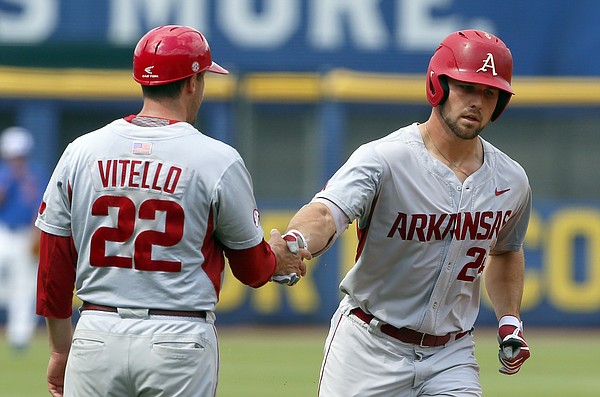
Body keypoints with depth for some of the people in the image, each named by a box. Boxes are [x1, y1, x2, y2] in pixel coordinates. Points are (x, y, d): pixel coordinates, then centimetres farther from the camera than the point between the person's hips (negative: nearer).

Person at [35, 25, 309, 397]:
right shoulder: (219, 160, -5)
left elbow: (54, 267, 8)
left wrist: (61, 350, 18)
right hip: (179, 341, -3)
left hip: (96, 338, 3)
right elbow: (252, 269, 5)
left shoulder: (80, 152, 4)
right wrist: (279, 258, 29)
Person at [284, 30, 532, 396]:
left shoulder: (511, 181, 2)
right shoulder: (384, 159, -16)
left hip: (451, 358, 4)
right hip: (371, 349, -4)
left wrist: (510, 319, 10)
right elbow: (325, 213, -34)